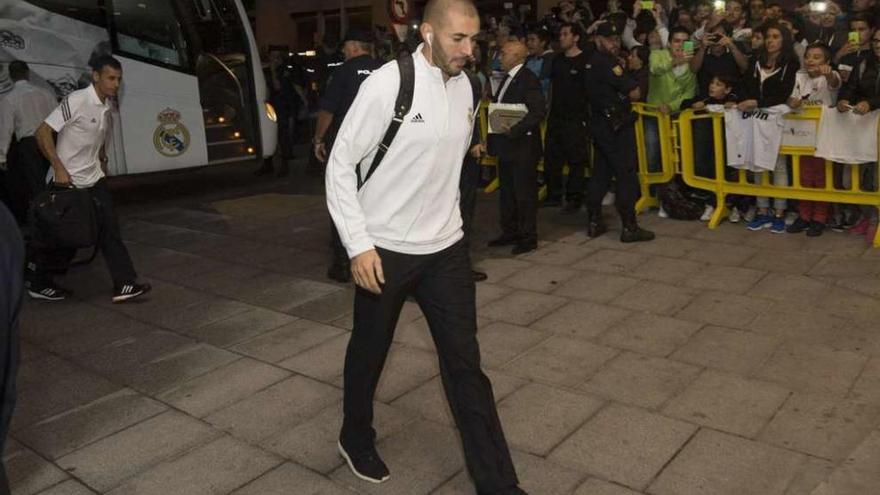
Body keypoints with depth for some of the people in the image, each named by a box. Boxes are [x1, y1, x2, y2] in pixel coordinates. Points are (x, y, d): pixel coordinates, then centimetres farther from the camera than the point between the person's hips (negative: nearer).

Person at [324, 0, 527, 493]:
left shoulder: (467, 87, 3)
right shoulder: (388, 83, -16)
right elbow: (341, 165, -12)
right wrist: (359, 245, -17)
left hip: (447, 247, 5)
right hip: (386, 250, -4)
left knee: (465, 363, 5)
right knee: (369, 353, 16)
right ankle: (356, 440, 43)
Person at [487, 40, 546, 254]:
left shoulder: (528, 79, -14)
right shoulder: (508, 79, 14)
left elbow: (538, 112, -21)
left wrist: (515, 130, -26)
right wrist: (499, 129, 9)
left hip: (523, 146, -9)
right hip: (507, 145, 9)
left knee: (525, 193, -1)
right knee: (507, 192, 16)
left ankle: (529, 237, 10)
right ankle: (510, 232, 28)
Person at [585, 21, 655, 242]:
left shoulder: (593, 62, 12)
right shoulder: (608, 63, -16)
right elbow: (634, 93, -17)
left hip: (600, 123, 10)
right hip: (617, 126, -9)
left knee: (601, 173, 13)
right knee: (626, 175, -5)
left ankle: (594, 222, 16)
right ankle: (629, 227, -2)